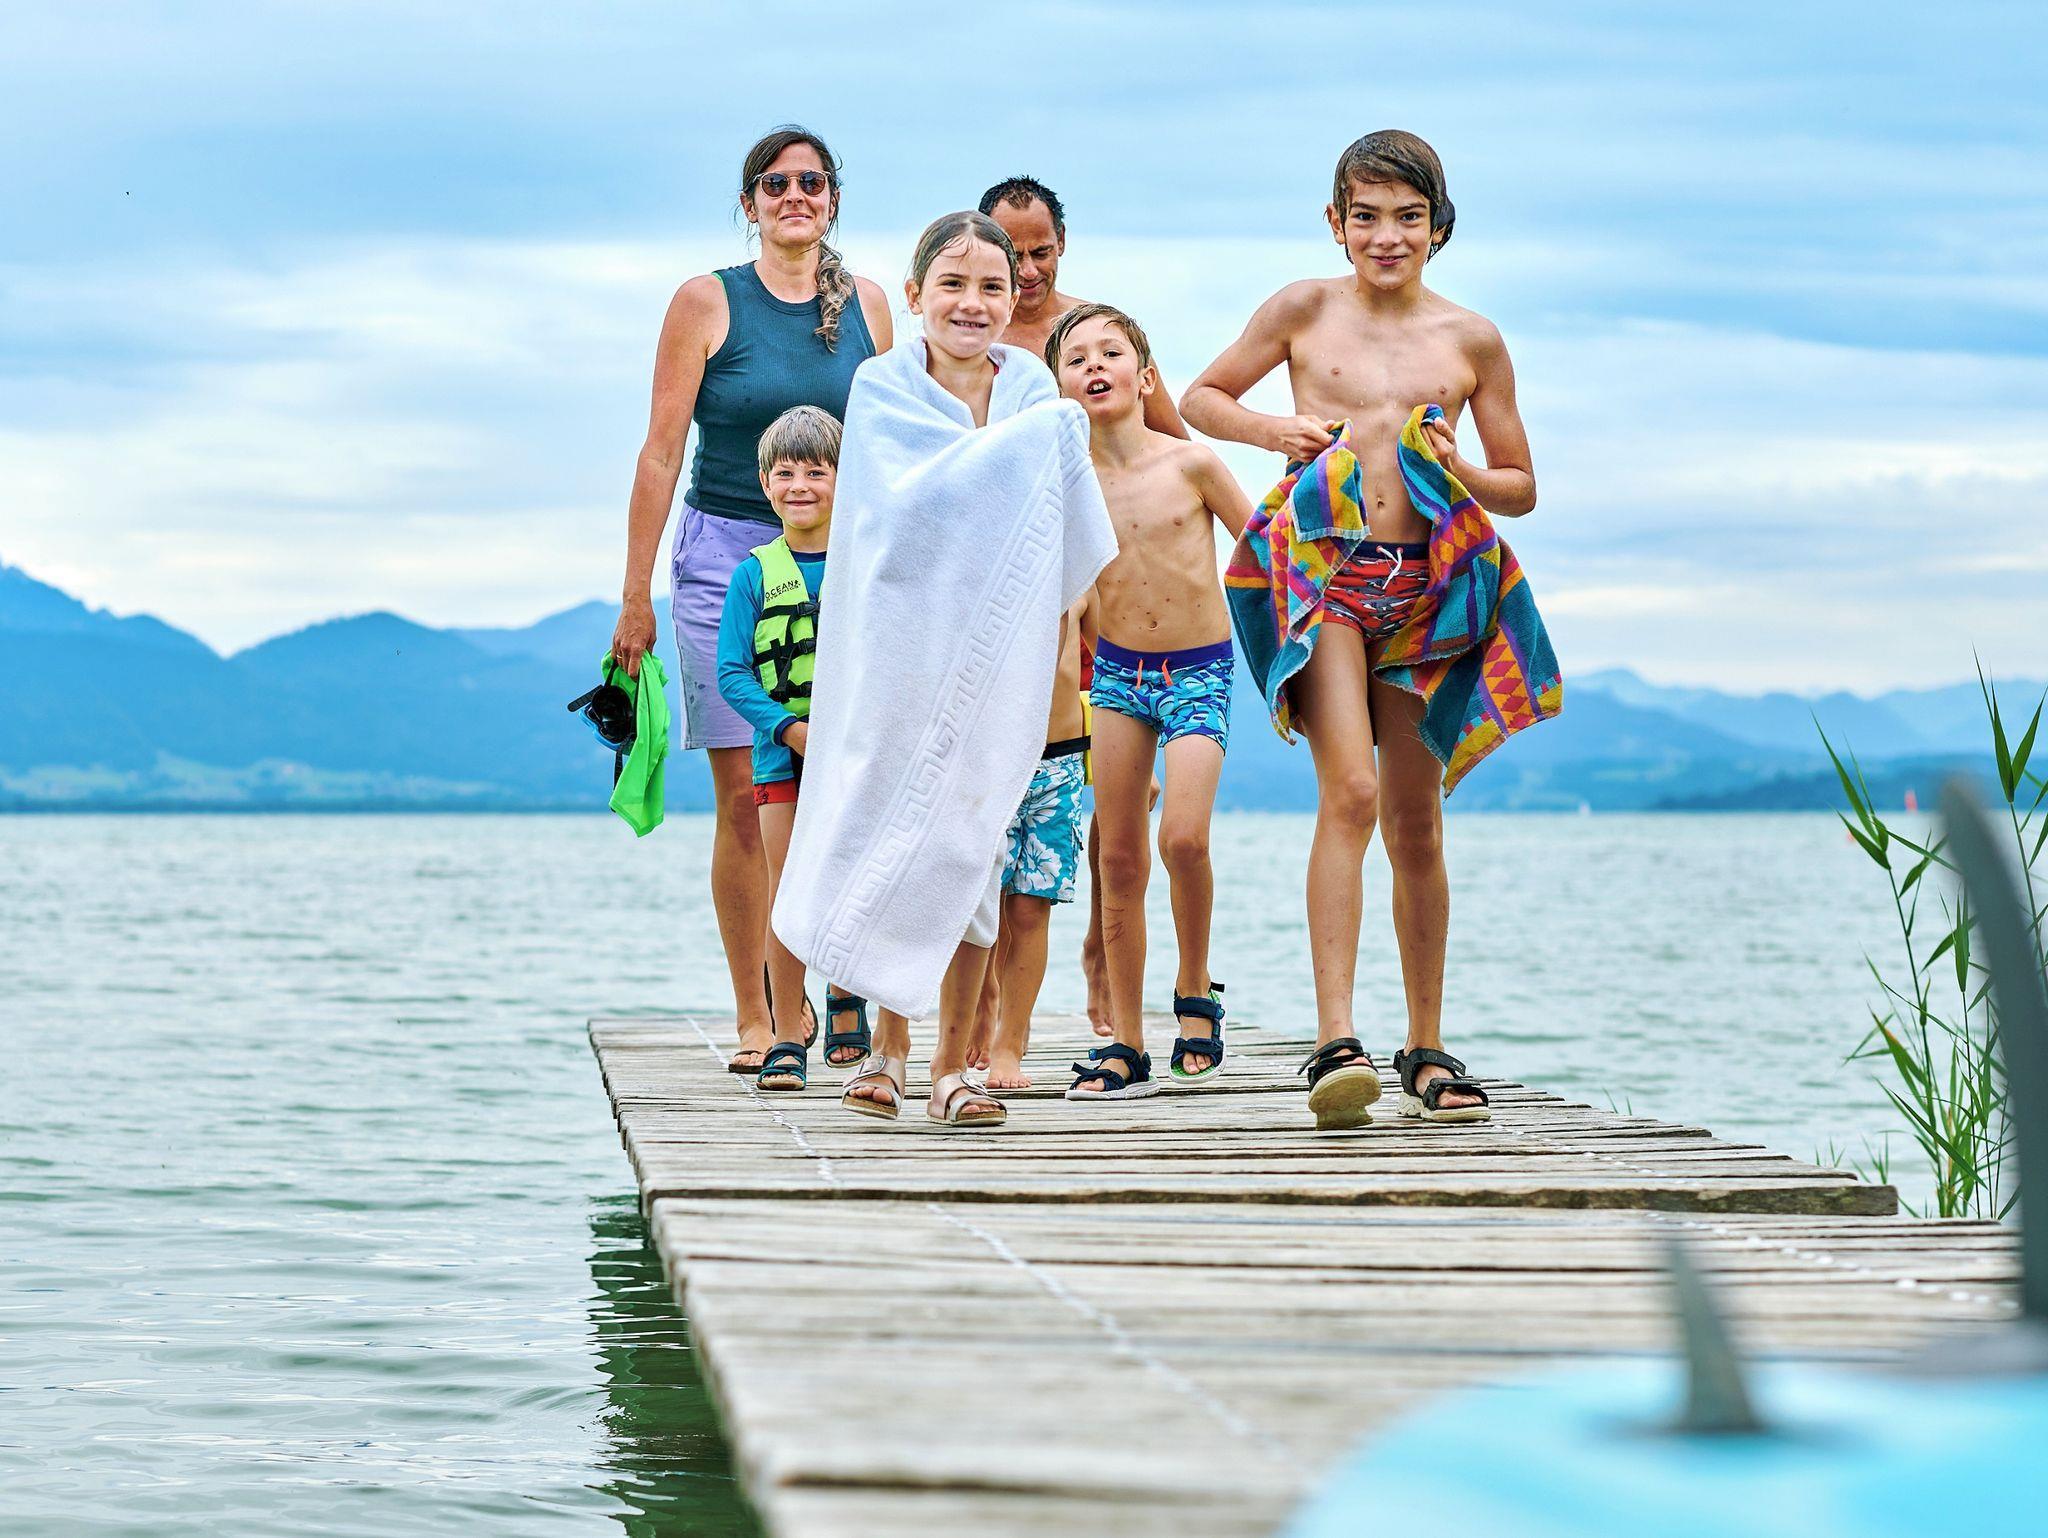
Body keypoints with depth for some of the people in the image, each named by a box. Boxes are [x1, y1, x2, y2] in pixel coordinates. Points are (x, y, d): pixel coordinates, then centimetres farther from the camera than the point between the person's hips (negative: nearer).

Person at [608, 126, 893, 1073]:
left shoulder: (865, 305, 9)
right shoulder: (709, 302, 0)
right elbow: (661, 452, -1)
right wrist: (637, 593, -5)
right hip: (728, 558, -2)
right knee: (745, 794, -4)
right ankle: (755, 1019, 3)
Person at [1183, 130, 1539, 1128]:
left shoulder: (1471, 341, 9)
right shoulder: (1305, 310, 6)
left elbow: (1521, 489, 14)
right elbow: (1200, 398, 17)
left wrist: (1460, 475, -7)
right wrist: (1278, 432, -1)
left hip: (1422, 584, 2)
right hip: (1324, 568, -2)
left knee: (1415, 822, 7)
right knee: (1349, 791, -19)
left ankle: (1426, 1052, 17)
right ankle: (1335, 1041, -22)